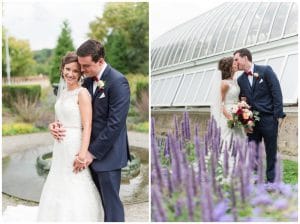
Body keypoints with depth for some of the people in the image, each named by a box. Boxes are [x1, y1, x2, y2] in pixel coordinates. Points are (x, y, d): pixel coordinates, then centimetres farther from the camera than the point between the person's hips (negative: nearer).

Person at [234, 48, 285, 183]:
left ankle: (271, 179, 15)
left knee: (271, 151, 4)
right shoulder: (240, 79, 9)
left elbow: (276, 92, -8)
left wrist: (278, 114, -13)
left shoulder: (265, 70, -4)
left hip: (268, 118, -4)